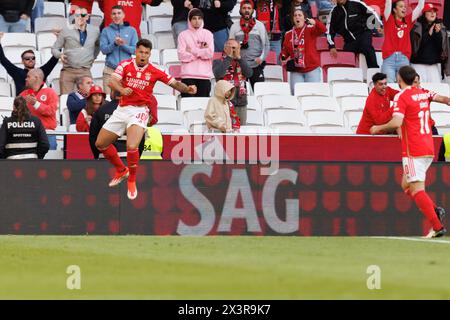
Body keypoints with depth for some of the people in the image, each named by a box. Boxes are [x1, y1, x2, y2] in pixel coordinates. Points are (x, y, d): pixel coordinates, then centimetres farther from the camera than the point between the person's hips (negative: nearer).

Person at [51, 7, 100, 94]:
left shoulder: (95, 31, 9)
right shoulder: (66, 30, 2)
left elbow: (98, 45, 30)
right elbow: (54, 49, 7)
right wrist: (60, 54, -14)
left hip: (85, 71, 2)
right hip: (68, 71, -2)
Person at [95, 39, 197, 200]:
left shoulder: (154, 72, -3)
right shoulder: (126, 65, -1)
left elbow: (174, 83, -1)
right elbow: (112, 81, -14)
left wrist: (187, 88, -21)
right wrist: (121, 89, -35)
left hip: (139, 111, -4)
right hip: (122, 109, 4)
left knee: (132, 146, -26)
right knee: (100, 143, 10)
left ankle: (132, 181, -2)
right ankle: (121, 170, 34)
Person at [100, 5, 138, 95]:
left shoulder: (131, 30, 9)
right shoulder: (106, 31, 9)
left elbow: (135, 49, 2)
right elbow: (103, 49, 1)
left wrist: (123, 45, -14)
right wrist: (114, 44, -15)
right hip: (110, 70, 0)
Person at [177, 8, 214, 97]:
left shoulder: (208, 34, 12)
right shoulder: (183, 35, 8)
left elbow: (210, 53, -1)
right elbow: (182, 55, -4)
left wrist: (192, 50, -4)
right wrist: (201, 52, -4)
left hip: (204, 75, 1)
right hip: (188, 76, -1)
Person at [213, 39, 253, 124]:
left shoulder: (241, 62, 15)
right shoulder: (218, 62, 5)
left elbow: (249, 73, -3)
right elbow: (218, 74, -17)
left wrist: (239, 58, -7)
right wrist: (229, 57, -10)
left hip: (241, 102, 4)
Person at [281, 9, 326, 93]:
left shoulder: (310, 30, 1)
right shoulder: (289, 34, 11)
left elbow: (323, 29, -18)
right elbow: (285, 50, 15)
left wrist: (315, 23, -37)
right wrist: (283, 56, -8)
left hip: (312, 68, -3)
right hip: (296, 71, 3)